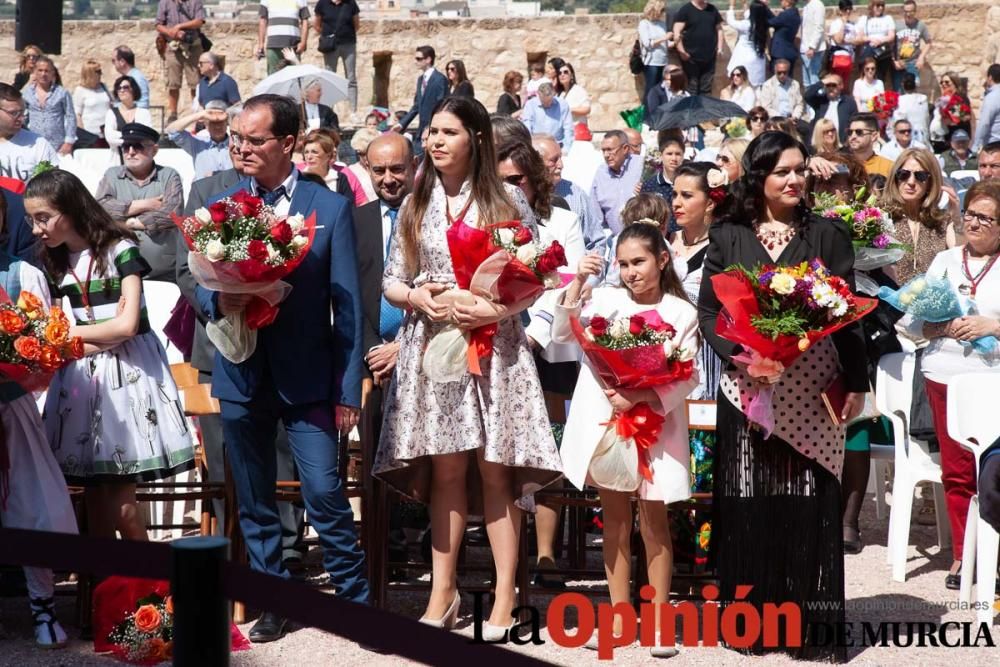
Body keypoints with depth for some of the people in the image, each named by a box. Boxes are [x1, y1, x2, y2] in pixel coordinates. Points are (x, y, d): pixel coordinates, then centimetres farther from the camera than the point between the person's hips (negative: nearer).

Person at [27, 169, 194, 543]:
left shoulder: (121, 249, -7)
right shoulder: (54, 262, 11)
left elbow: (127, 326, -13)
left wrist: (68, 333, -3)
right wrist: (103, 336, -11)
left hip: (127, 372, -5)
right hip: (81, 376, 5)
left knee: (118, 500, -8)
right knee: (94, 496, 2)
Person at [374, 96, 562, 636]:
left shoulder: (507, 201, 4)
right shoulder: (416, 205, 11)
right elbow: (390, 282, 11)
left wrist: (496, 310, -15)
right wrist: (417, 297, -10)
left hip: (494, 344, -2)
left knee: (495, 469, -3)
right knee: (445, 468, 3)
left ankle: (505, 597, 1)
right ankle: (443, 591, 11)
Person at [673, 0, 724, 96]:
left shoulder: (712, 10, 12)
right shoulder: (685, 10, -4)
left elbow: (719, 29, 19)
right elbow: (677, 33, -10)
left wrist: (719, 48, 8)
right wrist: (681, 51, -18)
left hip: (709, 56, 5)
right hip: (691, 57, -5)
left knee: (706, 89, 8)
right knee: (692, 88, -2)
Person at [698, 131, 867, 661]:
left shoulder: (827, 235, 6)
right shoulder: (727, 236, 5)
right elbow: (708, 310, 3)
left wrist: (856, 383, -2)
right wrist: (735, 352, -14)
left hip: (812, 390, 0)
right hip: (747, 386, 0)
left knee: (811, 503, -2)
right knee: (748, 503, 2)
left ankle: (811, 626, 3)